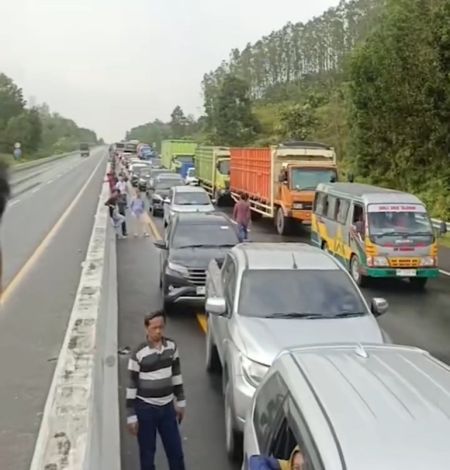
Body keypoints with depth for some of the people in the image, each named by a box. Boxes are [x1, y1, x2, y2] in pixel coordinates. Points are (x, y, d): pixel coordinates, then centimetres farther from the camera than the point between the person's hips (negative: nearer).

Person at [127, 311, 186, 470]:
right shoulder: (139, 354, -17)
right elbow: (131, 386, -11)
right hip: (145, 408, -4)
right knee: (147, 453, 10)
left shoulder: (172, 346, -4)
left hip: (167, 407, 4)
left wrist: (180, 401, 11)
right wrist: (131, 416, -10)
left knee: (176, 450, 13)